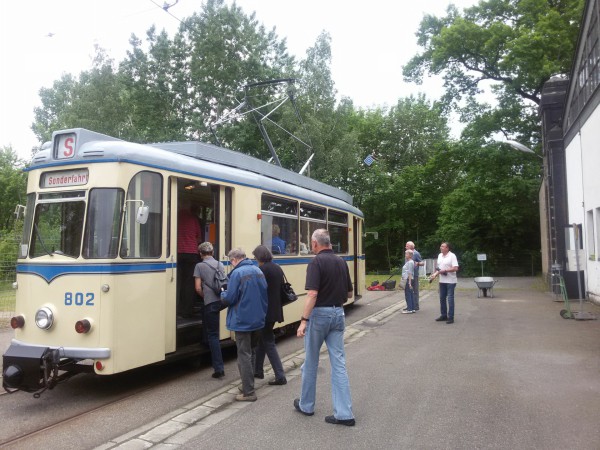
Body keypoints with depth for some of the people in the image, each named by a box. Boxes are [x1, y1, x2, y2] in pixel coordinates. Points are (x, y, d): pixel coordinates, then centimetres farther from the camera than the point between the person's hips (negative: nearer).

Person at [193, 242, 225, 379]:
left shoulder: (199, 266, -2)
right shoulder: (220, 265, 13)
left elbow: (198, 288, -7)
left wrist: (206, 297, 9)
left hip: (210, 302, -5)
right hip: (221, 300, 5)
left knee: (213, 334, -2)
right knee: (211, 330, 24)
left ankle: (219, 368, -6)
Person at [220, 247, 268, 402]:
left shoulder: (237, 273, -17)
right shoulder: (258, 271, 6)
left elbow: (229, 299, -18)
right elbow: (264, 294, 11)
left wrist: (223, 294, 4)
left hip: (243, 321, -7)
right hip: (258, 319, 7)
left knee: (244, 356, 1)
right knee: (250, 352, 21)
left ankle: (249, 392, 6)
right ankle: (248, 385, 32)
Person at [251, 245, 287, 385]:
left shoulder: (262, 269, -15)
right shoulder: (277, 268, 10)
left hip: (265, 311, -9)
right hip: (276, 310, 9)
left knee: (268, 342, -1)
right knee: (262, 339, 21)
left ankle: (280, 376, -1)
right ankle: (258, 370, 31)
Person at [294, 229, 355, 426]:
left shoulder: (316, 262, -12)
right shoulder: (341, 262, 8)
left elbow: (312, 294, -22)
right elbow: (349, 293, 14)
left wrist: (304, 320, -21)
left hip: (319, 314, -5)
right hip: (338, 314, 6)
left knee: (310, 362, 11)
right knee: (339, 363, 5)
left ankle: (306, 405, 27)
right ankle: (344, 413, 4)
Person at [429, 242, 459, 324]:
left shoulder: (452, 256, -12)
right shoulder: (439, 255, 11)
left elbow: (455, 268, -18)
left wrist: (444, 270, -19)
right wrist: (435, 274, 5)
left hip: (450, 281, -7)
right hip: (442, 280, 7)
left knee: (450, 299, -4)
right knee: (442, 298, 12)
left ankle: (451, 317, 0)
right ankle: (444, 315, 22)